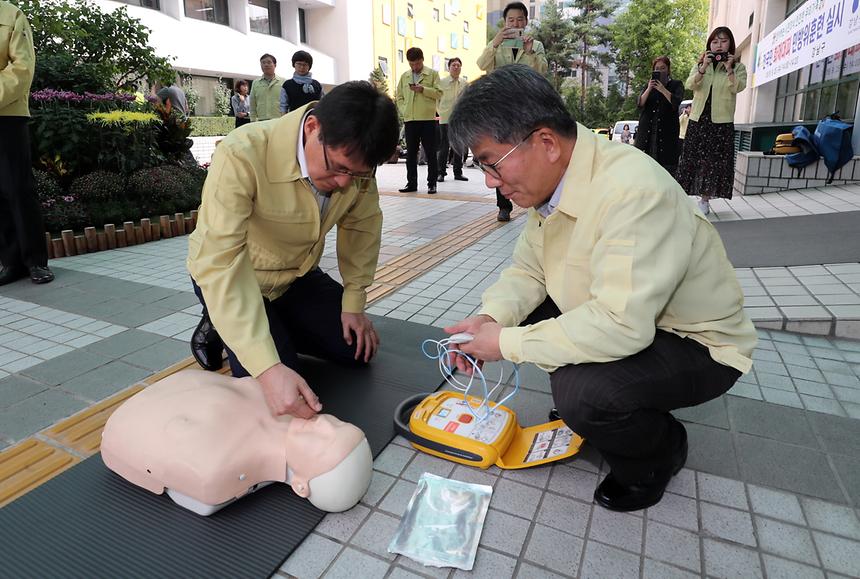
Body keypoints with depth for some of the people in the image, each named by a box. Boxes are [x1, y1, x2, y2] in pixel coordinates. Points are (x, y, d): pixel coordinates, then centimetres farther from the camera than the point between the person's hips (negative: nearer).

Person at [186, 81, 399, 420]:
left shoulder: (354, 158, -19)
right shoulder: (241, 156, -36)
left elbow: (362, 226, -4)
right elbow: (219, 263, -41)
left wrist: (354, 302, -7)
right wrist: (267, 368, -49)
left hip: (297, 275, 5)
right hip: (230, 279, -5)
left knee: (360, 349, 1)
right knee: (276, 383, -18)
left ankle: (278, 328, 21)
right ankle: (219, 328, 10)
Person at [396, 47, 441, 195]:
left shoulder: (433, 74, 6)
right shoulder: (404, 76, 16)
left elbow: (439, 93, -3)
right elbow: (399, 96, 18)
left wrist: (423, 89, -15)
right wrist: (404, 111, 3)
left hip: (427, 119, -3)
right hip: (409, 120, 4)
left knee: (430, 153, -1)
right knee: (411, 153, 5)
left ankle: (432, 183, 5)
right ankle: (411, 183, 12)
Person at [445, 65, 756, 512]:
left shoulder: (632, 190, -33)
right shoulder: (549, 181, -6)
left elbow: (619, 326, -38)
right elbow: (527, 270, 0)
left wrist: (508, 343, -29)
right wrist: (491, 318, -20)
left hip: (696, 345, -7)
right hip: (618, 318, 8)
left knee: (580, 392, -31)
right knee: (513, 313, -1)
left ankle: (660, 450, 3)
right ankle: (583, 407, 15)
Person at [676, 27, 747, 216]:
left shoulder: (738, 67, 7)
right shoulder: (700, 64, 13)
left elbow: (738, 87, -10)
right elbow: (689, 85, -5)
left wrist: (729, 69, -17)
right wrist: (703, 67, -17)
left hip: (721, 122, -1)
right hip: (697, 120, 2)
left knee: (714, 160, -2)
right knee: (691, 158, 1)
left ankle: (705, 200, 4)